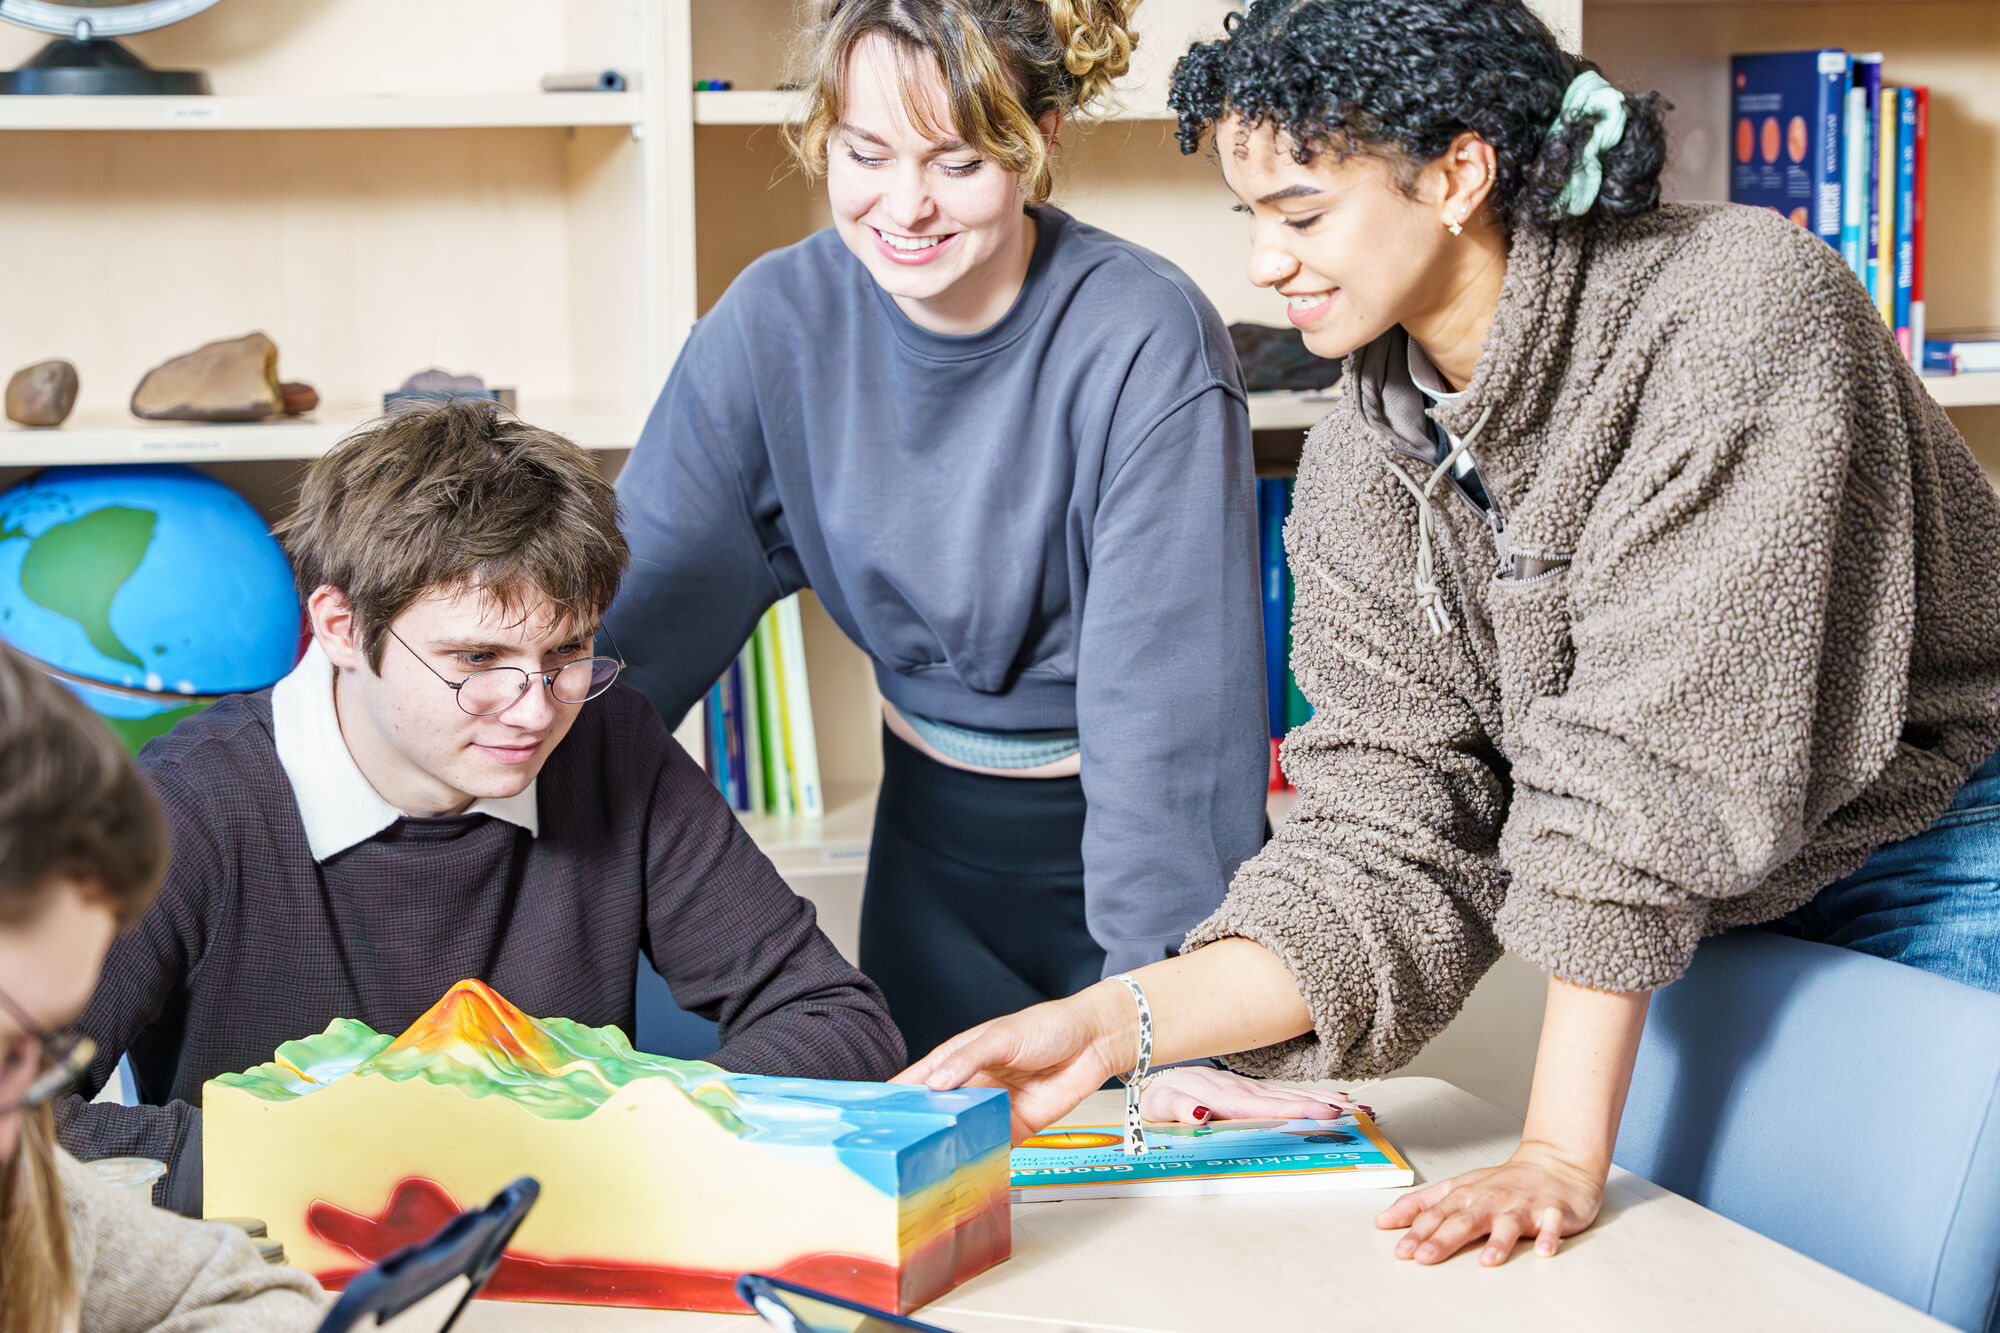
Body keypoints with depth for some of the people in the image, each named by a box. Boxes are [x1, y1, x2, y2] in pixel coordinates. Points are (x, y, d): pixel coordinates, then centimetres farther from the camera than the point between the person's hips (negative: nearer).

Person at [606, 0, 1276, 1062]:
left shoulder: (1150, 344, -23)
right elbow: (649, 596, -7)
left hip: (1127, 822, -4)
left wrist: (1158, 998, -30)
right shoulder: (776, 321, -10)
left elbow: (1165, 691, -25)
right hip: (930, 834, 4)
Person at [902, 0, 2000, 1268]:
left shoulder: (1738, 307, -24)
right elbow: (1389, 848, -9)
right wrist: (1114, 1023, -23)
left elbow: (1655, 770, -28)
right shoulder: (1360, 479, -5)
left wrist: (1563, 1154, -29)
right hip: (1723, 917, 5)